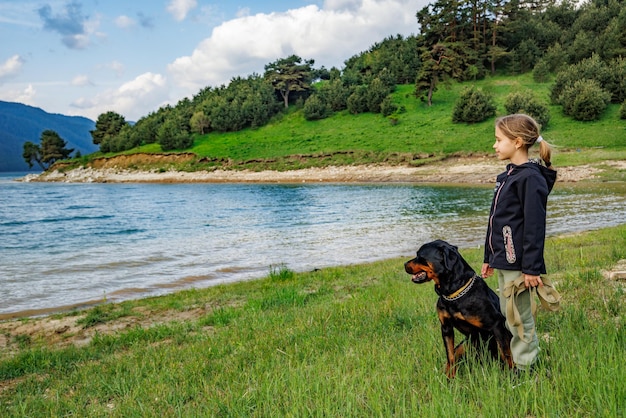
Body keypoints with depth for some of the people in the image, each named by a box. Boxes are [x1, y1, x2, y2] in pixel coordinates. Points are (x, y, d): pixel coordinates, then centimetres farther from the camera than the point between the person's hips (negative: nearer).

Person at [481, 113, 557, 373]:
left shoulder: (530, 178, -16)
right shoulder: (508, 176, 12)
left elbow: (535, 227, -20)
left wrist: (531, 268, -20)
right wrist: (489, 257, 19)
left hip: (518, 263, -9)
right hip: (503, 261, 9)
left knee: (519, 318, 2)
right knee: (508, 315, 18)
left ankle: (526, 368, 16)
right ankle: (514, 360, 31)